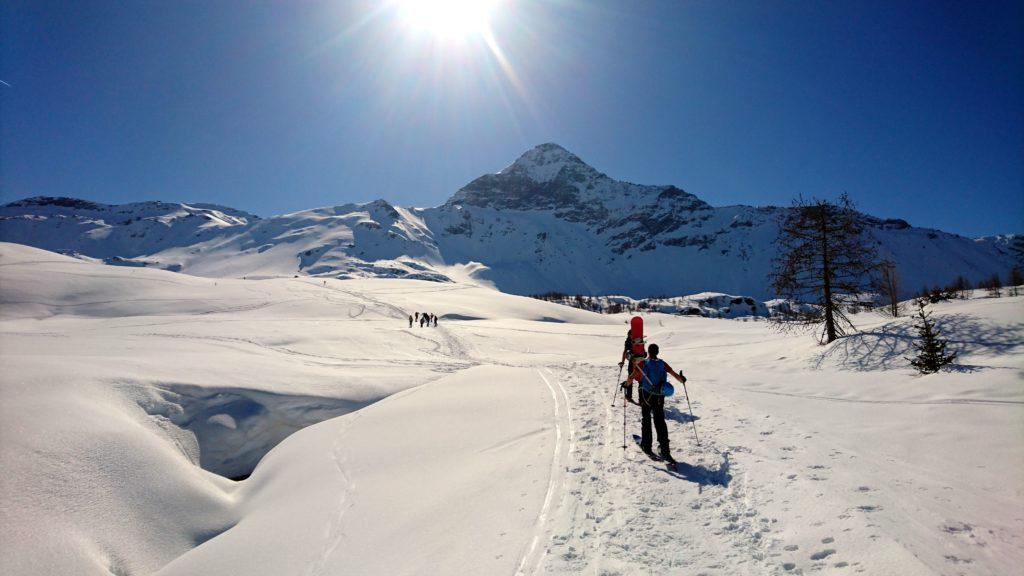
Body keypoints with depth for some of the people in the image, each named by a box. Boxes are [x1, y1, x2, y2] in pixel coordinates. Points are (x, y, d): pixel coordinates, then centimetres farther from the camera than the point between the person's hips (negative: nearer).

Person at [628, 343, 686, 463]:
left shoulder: (642, 364, -8)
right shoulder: (662, 364, -1)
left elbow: (632, 377, -14)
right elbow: (675, 375, 2)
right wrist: (682, 379, 23)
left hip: (646, 396, -2)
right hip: (659, 398, 2)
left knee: (645, 420, 15)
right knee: (660, 421, 8)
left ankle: (646, 446, 19)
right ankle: (664, 450, 3)